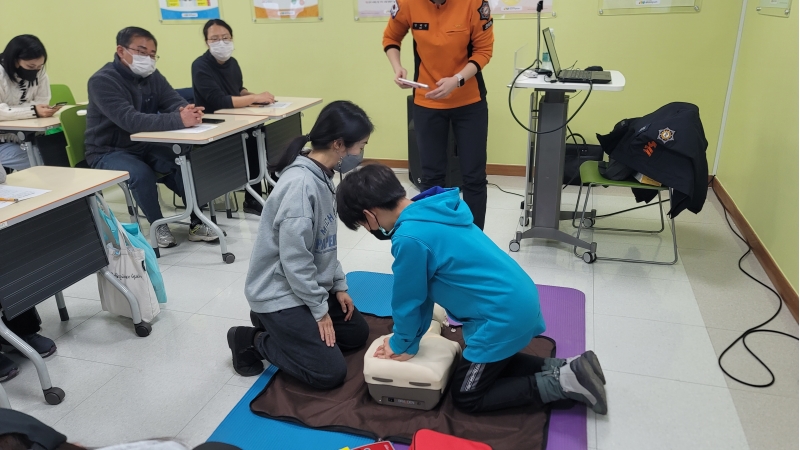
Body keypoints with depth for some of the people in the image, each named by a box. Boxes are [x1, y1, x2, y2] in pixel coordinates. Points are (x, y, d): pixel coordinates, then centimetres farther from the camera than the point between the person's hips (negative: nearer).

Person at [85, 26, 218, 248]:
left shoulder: (152, 76, 1)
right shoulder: (102, 81, -21)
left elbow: (175, 103, -6)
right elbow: (130, 121, -35)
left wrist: (188, 112, -33)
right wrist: (178, 120, -45)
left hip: (145, 146, 6)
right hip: (108, 152, -5)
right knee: (141, 173, -34)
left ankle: (196, 223, -9)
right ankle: (158, 225, -10)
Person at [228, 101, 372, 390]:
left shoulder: (322, 176, 1)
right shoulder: (301, 184, -28)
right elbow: (295, 260, -26)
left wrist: (339, 285, 7)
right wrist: (320, 310, -15)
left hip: (312, 285, 9)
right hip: (281, 293, -9)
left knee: (357, 333, 16)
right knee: (330, 373, -8)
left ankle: (277, 328, 21)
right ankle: (251, 340, 8)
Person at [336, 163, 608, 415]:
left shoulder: (409, 238, -24)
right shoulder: (429, 212, 5)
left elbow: (408, 301, -8)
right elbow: (424, 292, 12)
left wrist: (401, 345, 10)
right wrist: (407, 339, 15)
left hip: (503, 316, -9)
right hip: (519, 299, 10)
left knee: (466, 398, 8)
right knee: (492, 365, 29)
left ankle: (562, 383, 3)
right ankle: (562, 369, 18)